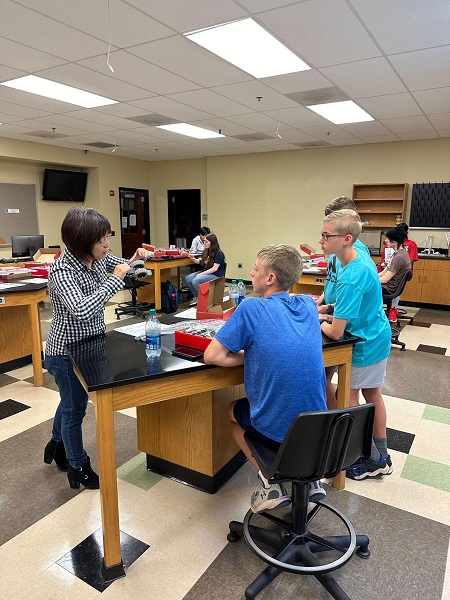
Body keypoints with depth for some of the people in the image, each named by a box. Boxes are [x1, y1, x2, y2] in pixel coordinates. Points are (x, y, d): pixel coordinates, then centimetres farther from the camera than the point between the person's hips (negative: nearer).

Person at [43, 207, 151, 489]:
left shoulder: (98, 257, -8)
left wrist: (134, 260, -10)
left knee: (70, 401, 28)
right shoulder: (62, 271, -29)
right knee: (75, 408, 12)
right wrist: (115, 278, -37)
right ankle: (78, 466, 35)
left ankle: (57, 445, 53)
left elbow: (122, 266, 12)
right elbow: (81, 310, -44)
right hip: (67, 352, -8)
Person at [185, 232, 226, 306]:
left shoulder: (218, 253, -13)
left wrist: (201, 274, -19)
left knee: (195, 281, -29)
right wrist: (194, 259, -3)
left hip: (215, 275, -8)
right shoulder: (206, 251, 11)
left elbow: (214, 269, -18)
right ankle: (196, 297, 0)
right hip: (204, 272, 9)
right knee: (187, 278, -12)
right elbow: (200, 262, 19)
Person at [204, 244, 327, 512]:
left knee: (233, 411, 26)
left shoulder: (252, 307, -15)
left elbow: (211, 356, -13)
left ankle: (270, 482, 13)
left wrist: (247, 357, -3)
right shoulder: (309, 305, 2)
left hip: (276, 430, -5)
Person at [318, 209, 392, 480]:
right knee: (373, 394, 18)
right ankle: (382, 456, 34)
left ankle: (373, 461, 22)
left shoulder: (350, 279, -31)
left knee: (348, 399, 6)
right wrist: (334, 315, 6)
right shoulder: (362, 258, -2)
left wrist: (323, 324, -8)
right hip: (379, 336, 9)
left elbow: (335, 333, -29)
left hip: (364, 345, -9)